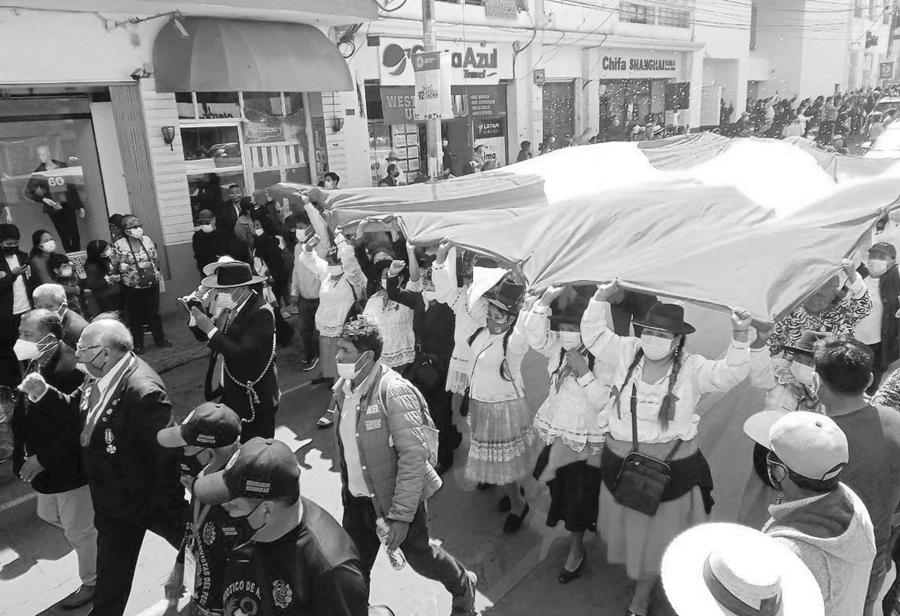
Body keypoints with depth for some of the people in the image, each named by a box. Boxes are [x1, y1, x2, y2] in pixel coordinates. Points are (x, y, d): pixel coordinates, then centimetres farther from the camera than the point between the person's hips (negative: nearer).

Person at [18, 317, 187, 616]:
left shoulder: (143, 392, -34)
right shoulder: (100, 378, -6)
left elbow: (169, 453, -30)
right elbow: (76, 408, 9)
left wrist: (166, 508, -20)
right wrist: (44, 393, -10)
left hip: (144, 499, -8)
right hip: (113, 500, 8)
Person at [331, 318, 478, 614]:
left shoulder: (394, 392, -25)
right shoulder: (343, 388, -2)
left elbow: (414, 456, -26)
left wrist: (400, 516, -26)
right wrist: (346, 487, 15)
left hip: (398, 498, -6)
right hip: (357, 500, 6)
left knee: (419, 556, 16)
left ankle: (463, 586, 46)